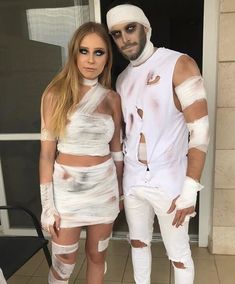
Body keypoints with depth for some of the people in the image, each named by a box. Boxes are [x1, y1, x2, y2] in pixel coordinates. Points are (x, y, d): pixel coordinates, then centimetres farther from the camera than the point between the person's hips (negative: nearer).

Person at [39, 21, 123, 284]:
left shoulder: (112, 99, 1)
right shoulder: (56, 94, -9)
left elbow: (116, 148, 9)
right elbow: (47, 152, -9)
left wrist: (120, 190, 14)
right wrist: (47, 204, -9)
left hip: (104, 187, 3)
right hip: (67, 188, -2)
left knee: (97, 256, 18)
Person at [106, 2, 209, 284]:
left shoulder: (179, 65, -11)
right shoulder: (122, 79, 8)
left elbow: (200, 130, -16)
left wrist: (190, 189, -20)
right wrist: (119, 178, 14)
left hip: (169, 181, -5)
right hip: (133, 179, 6)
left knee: (179, 254, 11)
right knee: (138, 242, 21)